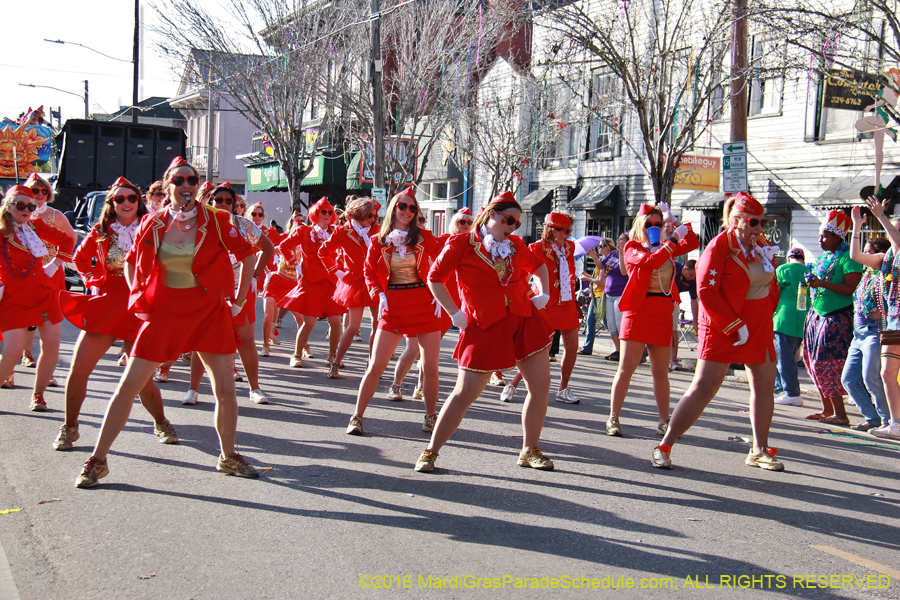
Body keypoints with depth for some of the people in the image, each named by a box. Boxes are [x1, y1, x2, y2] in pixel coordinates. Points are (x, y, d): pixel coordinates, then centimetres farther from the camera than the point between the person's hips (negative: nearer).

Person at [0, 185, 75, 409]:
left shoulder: (36, 226, 8)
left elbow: (66, 240, 21)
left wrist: (55, 265, 14)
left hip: (45, 293, 5)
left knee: (51, 345, -1)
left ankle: (38, 394, 14)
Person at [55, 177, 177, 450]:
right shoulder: (100, 232, 6)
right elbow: (80, 258, 22)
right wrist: (92, 279, 12)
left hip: (138, 308, -2)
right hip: (104, 305, 2)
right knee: (78, 369, -5)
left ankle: (161, 423, 24)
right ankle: (69, 427, 13)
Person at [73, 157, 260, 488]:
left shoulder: (217, 221, -4)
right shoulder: (153, 224, 0)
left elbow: (247, 255, 7)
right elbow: (131, 262, 16)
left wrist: (238, 301, 6)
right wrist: (139, 298, 5)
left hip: (210, 311, 0)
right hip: (164, 312, 0)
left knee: (225, 389, 0)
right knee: (128, 385, -2)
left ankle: (228, 457, 21)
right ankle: (97, 460, 10)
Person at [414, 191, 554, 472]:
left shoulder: (516, 245, 10)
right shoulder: (461, 244, -5)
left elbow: (538, 266, 28)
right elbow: (434, 278, -2)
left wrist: (543, 293, 12)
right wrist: (456, 314, -6)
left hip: (524, 321, 5)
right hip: (485, 327, -5)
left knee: (541, 385, 2)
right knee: (465, 392, -6)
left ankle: (529, 451, 19)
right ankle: (431, 451, 7)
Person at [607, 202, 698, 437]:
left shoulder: (665, 247, 18)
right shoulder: (632, 248, 2)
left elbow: (692, 243, 11)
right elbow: (651, 261, -17)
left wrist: (673, 220, 5)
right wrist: (673, 240, -13)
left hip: (663, 314, 5)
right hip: (638, 311, -5)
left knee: (660, 372, 8)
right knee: (626, 367, -5)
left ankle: (664, 421, 14)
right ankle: (613, 418, 1)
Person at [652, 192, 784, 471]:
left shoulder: (762, 247, 8)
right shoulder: (720, 246, -13)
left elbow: (772, 285, 20)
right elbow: (706, 291, -19)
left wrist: (767, 315, 6)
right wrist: (735, 325, -19)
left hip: (759, 326, 7)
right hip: (722, 327, -7)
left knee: (765, 383, 8)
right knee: (704, 387, -12)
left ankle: (759, 451, 23)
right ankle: (664, 447, -5)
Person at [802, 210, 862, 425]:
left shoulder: (847, 258, -12)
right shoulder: (824, 258, 15)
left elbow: (853, 288, -22)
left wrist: (823, 284, -24)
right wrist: (811, 282, 8)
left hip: (837, 318, -9)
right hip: (817, 315, 9)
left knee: (827, 365, -11)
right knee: (813, 361, 10)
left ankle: (840, 414, -4)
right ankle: (827, 409, 20)